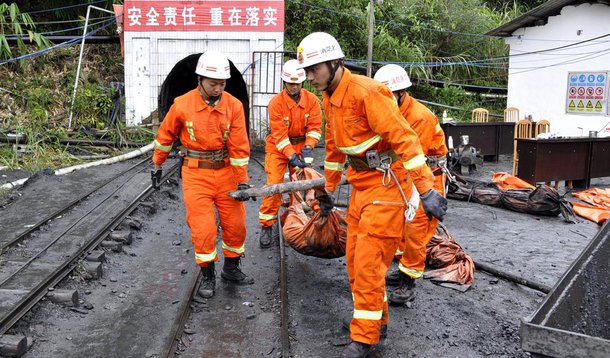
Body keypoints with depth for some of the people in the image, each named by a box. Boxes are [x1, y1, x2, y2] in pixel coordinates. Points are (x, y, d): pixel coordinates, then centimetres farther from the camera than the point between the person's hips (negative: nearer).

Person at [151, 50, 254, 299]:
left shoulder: (234, 105, -8)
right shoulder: (182, 105, -10)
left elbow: (239, 146, -7)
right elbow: (165, 136, 5)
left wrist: (242, 181, -8)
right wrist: (157, 165, 14)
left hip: (225, 172, 2)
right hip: (196, 174, -2)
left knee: (236, 224, 8)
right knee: (203, 228, -4)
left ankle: (231, 269, 30)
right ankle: (208, 276, 17)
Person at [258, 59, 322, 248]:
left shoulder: (312, 100, -9)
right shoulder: (276, 103, -18)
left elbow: (315, 127, -9)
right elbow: (280, 135, -21)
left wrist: (308, 148, -25)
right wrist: (292, 156, -29)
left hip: (302, 145, 3)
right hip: (278, 147, -3)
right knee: (273, 184, -9)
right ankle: (267, 226, 0)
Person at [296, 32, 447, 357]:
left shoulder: (365, 92, -21)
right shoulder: (329, 100, 9)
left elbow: (404, 139, -24)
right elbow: (334, 148, 21)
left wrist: (427, 191, -25)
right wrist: (327, 191, 28)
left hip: (386, 185, -9)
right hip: (361, 186, 9)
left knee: (368, 261, -5)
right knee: (355, 257, 14)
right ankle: (375, 318, 32)